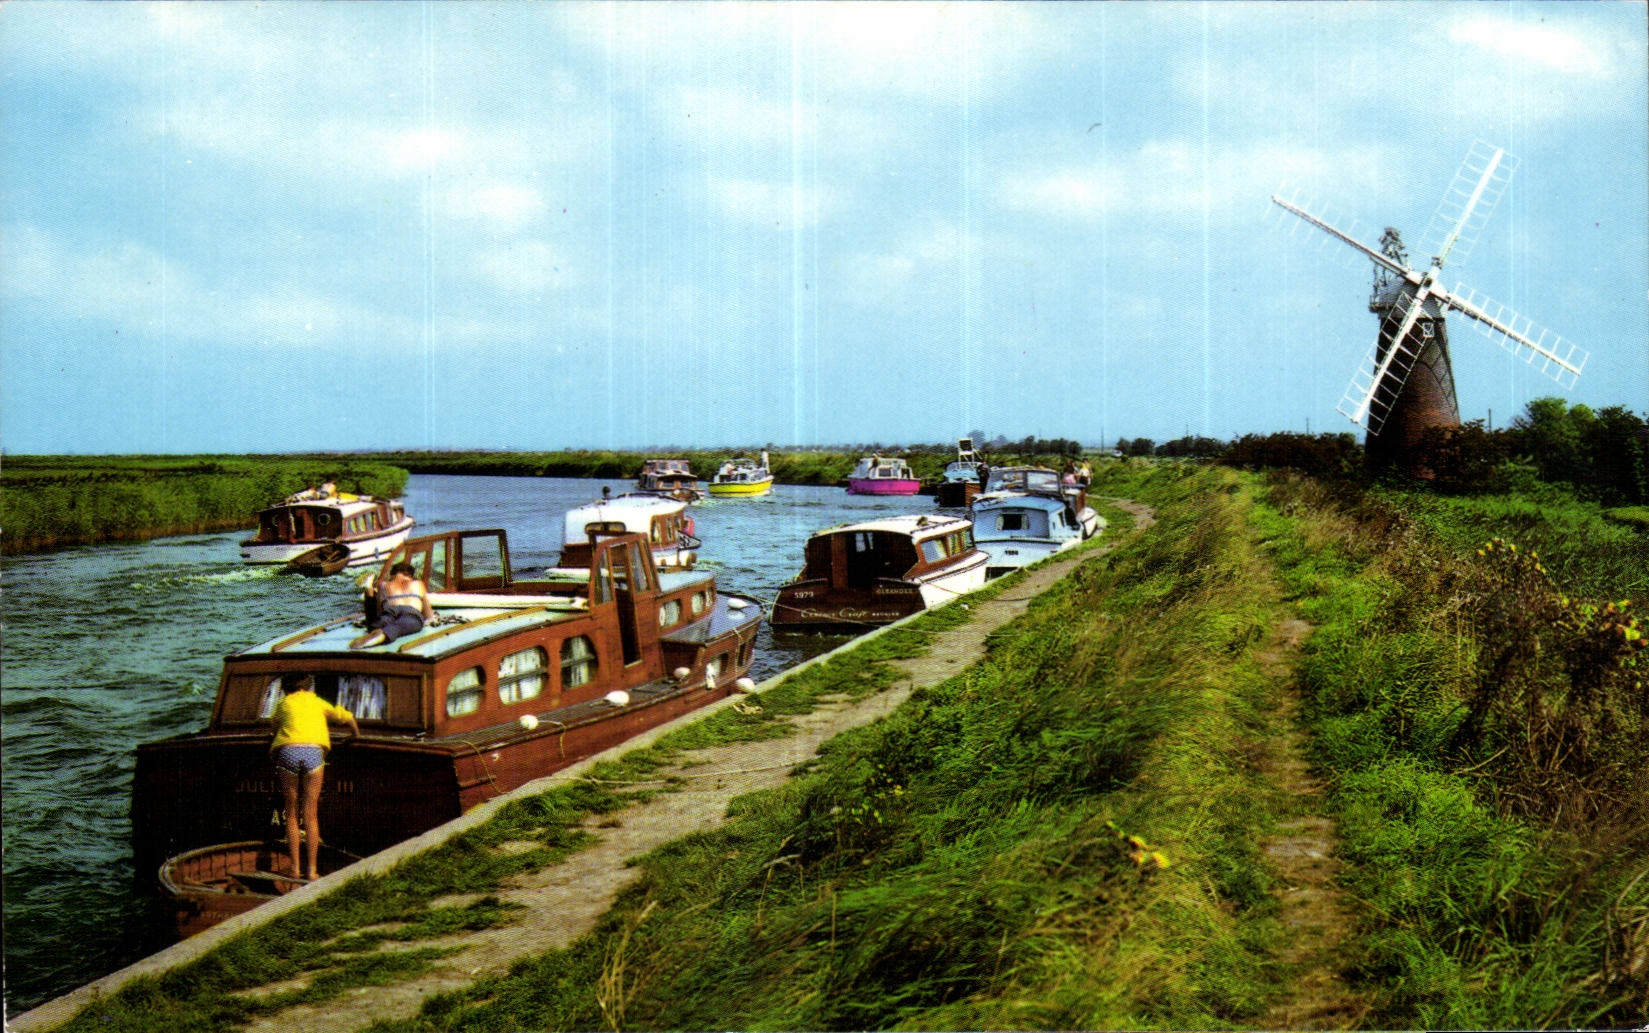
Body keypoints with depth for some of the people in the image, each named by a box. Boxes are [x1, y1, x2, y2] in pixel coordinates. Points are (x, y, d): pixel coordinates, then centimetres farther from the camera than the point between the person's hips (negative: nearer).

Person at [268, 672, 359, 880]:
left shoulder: (283, 704, 24)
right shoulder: (317, 702, 26)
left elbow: (275, 725, 41)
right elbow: (347, 716, 34)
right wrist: (357, 735, 51)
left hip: (288, 751, 0)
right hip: (313, 752, 0)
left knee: (291, 814, 9)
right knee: (311, 815, 2)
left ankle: (295, 868, 6)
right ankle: (312, 869, 0)